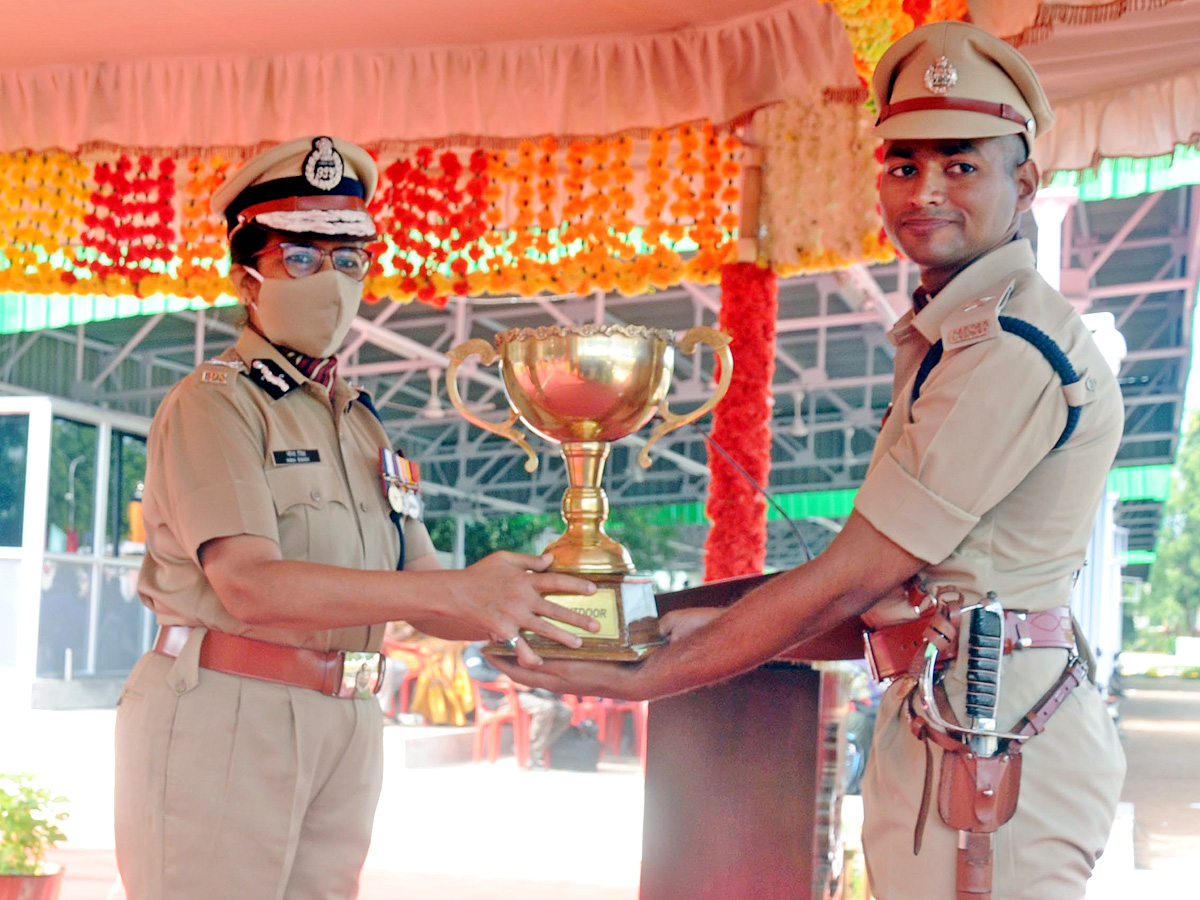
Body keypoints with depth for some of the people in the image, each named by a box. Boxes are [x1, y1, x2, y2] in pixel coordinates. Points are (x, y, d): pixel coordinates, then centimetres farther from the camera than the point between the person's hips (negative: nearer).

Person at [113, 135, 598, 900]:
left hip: (346, 730, 7)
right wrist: (460, 591, -24)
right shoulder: (214, 405, -5)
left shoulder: (362, 427, 17)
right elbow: (251, 587, -19)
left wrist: (517, 611, -8)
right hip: (224, 719, -6)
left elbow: (422, 596, 14)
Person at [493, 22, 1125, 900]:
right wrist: (712, 624, 6)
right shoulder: (950, 335, 17)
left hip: (994, 738, -9)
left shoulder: (1011, 349, -16)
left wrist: (642, 678, -11)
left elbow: (853, 578, -18)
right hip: (931, 721, 10)